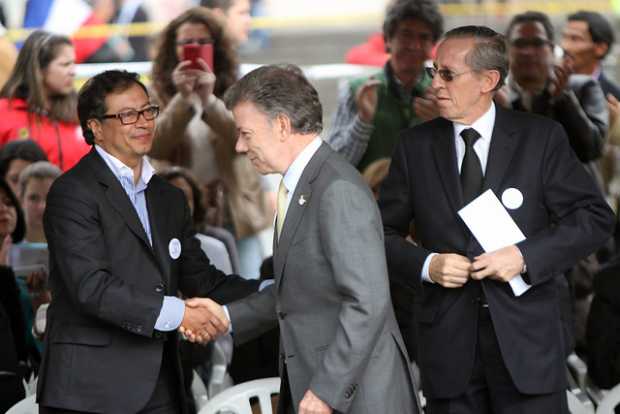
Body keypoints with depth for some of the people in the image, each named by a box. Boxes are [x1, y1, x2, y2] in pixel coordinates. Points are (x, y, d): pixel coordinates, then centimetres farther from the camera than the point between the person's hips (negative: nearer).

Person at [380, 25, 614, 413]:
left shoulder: (541, 137, 1)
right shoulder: (415, 145, 7)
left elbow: (595, 217, -1)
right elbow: (384, 232, 10)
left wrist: (525, 256, -13)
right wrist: (426, 265, -10)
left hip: (525, 337, -2)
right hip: (447, 338, 2)